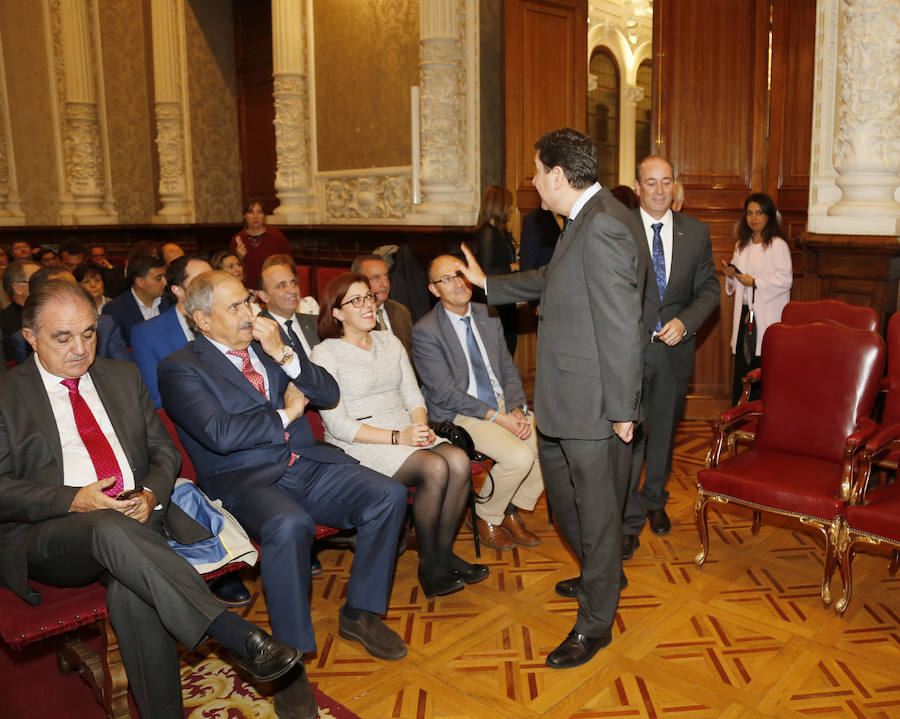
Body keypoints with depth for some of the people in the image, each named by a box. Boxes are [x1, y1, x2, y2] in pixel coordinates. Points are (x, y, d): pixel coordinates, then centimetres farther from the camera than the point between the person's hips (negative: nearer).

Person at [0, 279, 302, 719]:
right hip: (48, 535, -2)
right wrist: (74, 500, -17)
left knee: (132, 591, -31)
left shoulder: (124, 376, 16)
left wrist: (150, 494, -6)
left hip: (137, 520, 3)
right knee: (113, 530, -37)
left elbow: (164, 450, 16)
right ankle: (239, 636, -41)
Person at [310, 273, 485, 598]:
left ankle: (444, 551, -8)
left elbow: (412, 394, 15)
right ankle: (428, 564, -12)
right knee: (435, 468, -30)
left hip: (408, 434, 6)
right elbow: (338, 425, -11)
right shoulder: (324, 354, -4)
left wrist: (420, 426, -8)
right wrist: (397, 437, -19)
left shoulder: (390, 342, 17)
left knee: (459, 461, -24)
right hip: (359, 446, -6)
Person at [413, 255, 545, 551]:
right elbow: (445, 393, -15)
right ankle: (486, 519, 1)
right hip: (459, 416, -6)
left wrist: (517, 409, -7)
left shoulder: (488, 316, 9)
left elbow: (509, 369, 12)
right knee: (520, 457, -26)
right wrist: (497, 417, -19)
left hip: (503, 406, 7)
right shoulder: (425, 331, -11)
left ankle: (511, 512, 8)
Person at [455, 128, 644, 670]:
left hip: (593, 402, -11)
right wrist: (489, 283, 35)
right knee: (560, 483, 25)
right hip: (566, 398, 11)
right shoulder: (587, 219, 10)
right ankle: (602, 576, 47)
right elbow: (551, 280, 26)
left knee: (597, 507, 6)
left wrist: (622, 409, -21)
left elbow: (620, 326, -25)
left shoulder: (603, 226, -23)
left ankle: (595, 623, 25)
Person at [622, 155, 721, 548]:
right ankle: (629, 519, 8)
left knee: (664, 431, 17)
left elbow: (709, 288, 7)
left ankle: (655, 501, 38)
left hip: (674, 349, 4)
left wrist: (686, 322, -10)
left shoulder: (696, 232, 5)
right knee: (628, 432, -5)